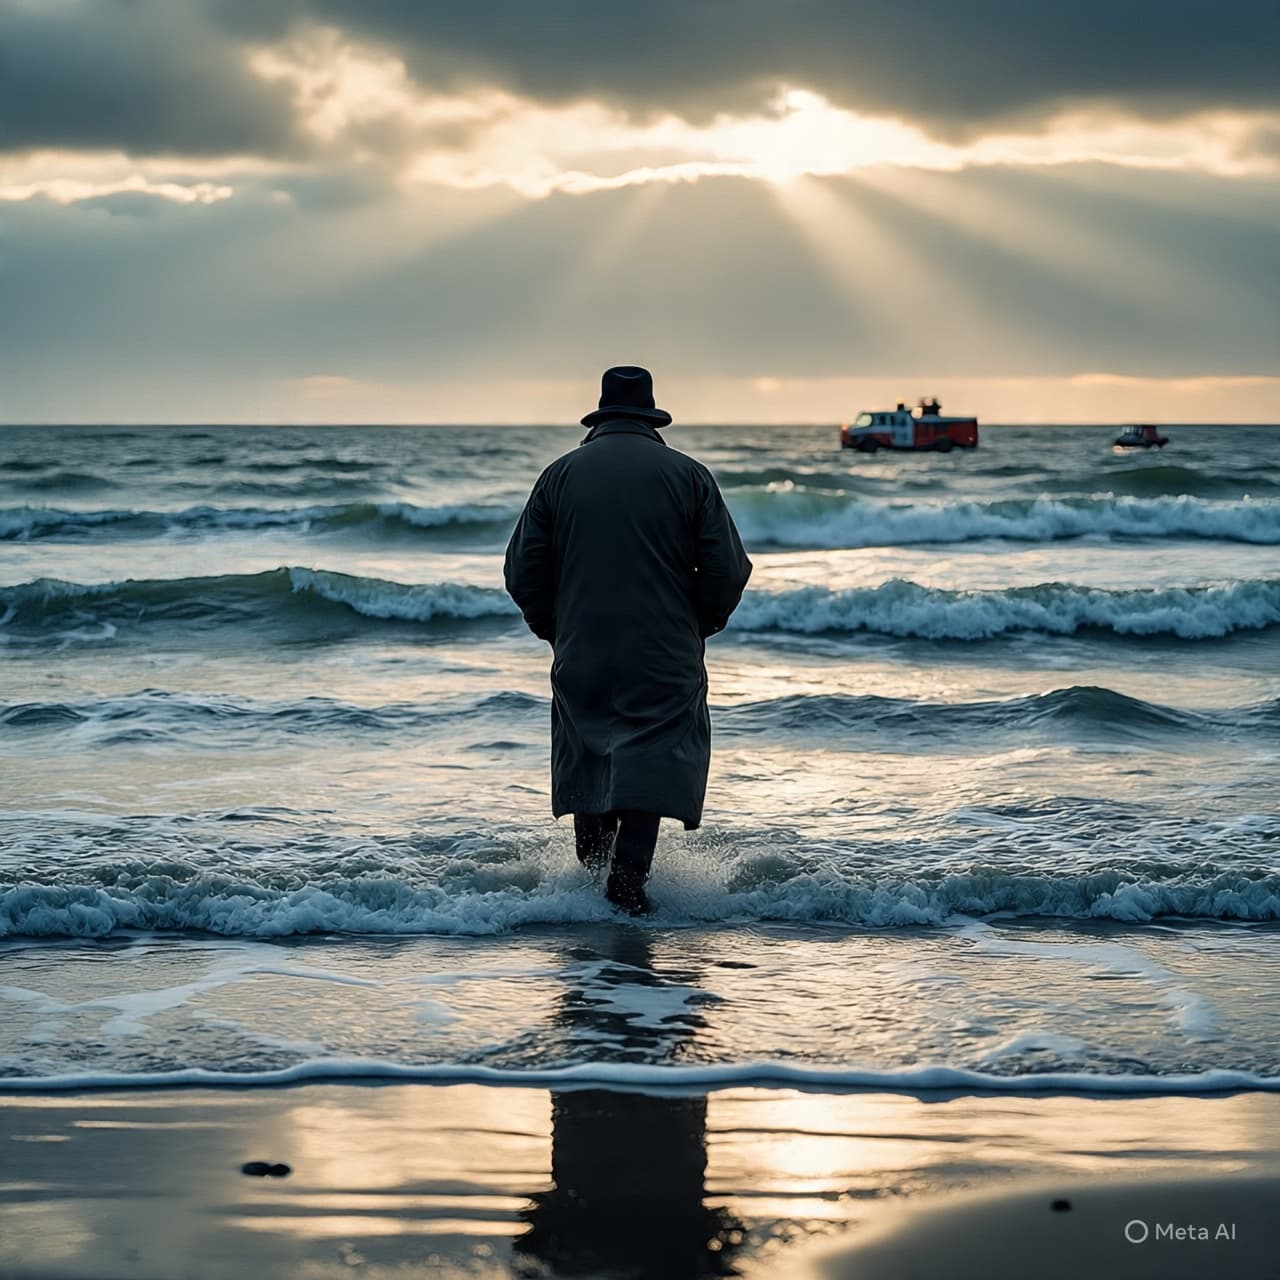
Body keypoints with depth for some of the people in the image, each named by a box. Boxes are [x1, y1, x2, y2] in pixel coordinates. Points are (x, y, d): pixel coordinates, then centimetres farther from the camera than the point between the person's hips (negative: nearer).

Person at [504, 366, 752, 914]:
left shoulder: (561, 474, 4)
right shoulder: (688, 475, 0)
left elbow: (521, 571, 3)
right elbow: (728, 570, -3)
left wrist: (554, 628, 17)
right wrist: (697, 626, 13)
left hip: (581, 658, 2)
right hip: (666, 659, -2)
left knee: (589, 760, 17)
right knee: (654, 762, -1)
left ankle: (592, 870, 21)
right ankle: (629, 871, -16)